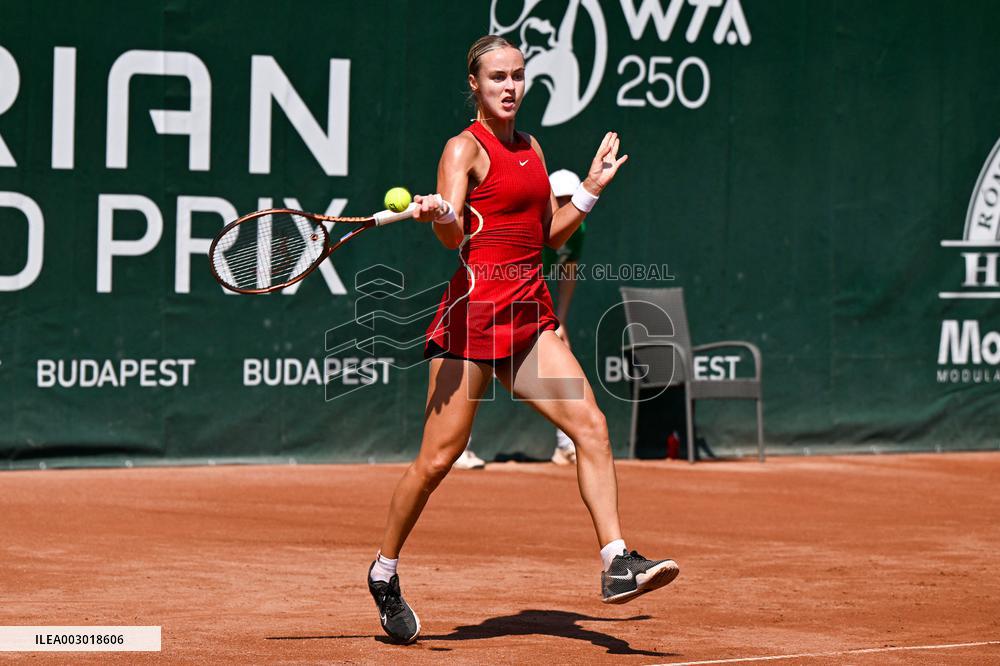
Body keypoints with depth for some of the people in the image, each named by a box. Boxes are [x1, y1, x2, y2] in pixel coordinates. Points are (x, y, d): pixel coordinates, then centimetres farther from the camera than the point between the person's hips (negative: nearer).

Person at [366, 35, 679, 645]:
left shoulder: (531, 148, 18)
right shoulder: (465, 148, -4)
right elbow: (455, 236, -18)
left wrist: (592, 190, 17)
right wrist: (440, 215, -38)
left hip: (530, 314, 7)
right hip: (475, 308, -7)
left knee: (591, 425, -10)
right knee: (439, 457, -5)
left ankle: (617, 565, -13)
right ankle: (385, 573, 13)